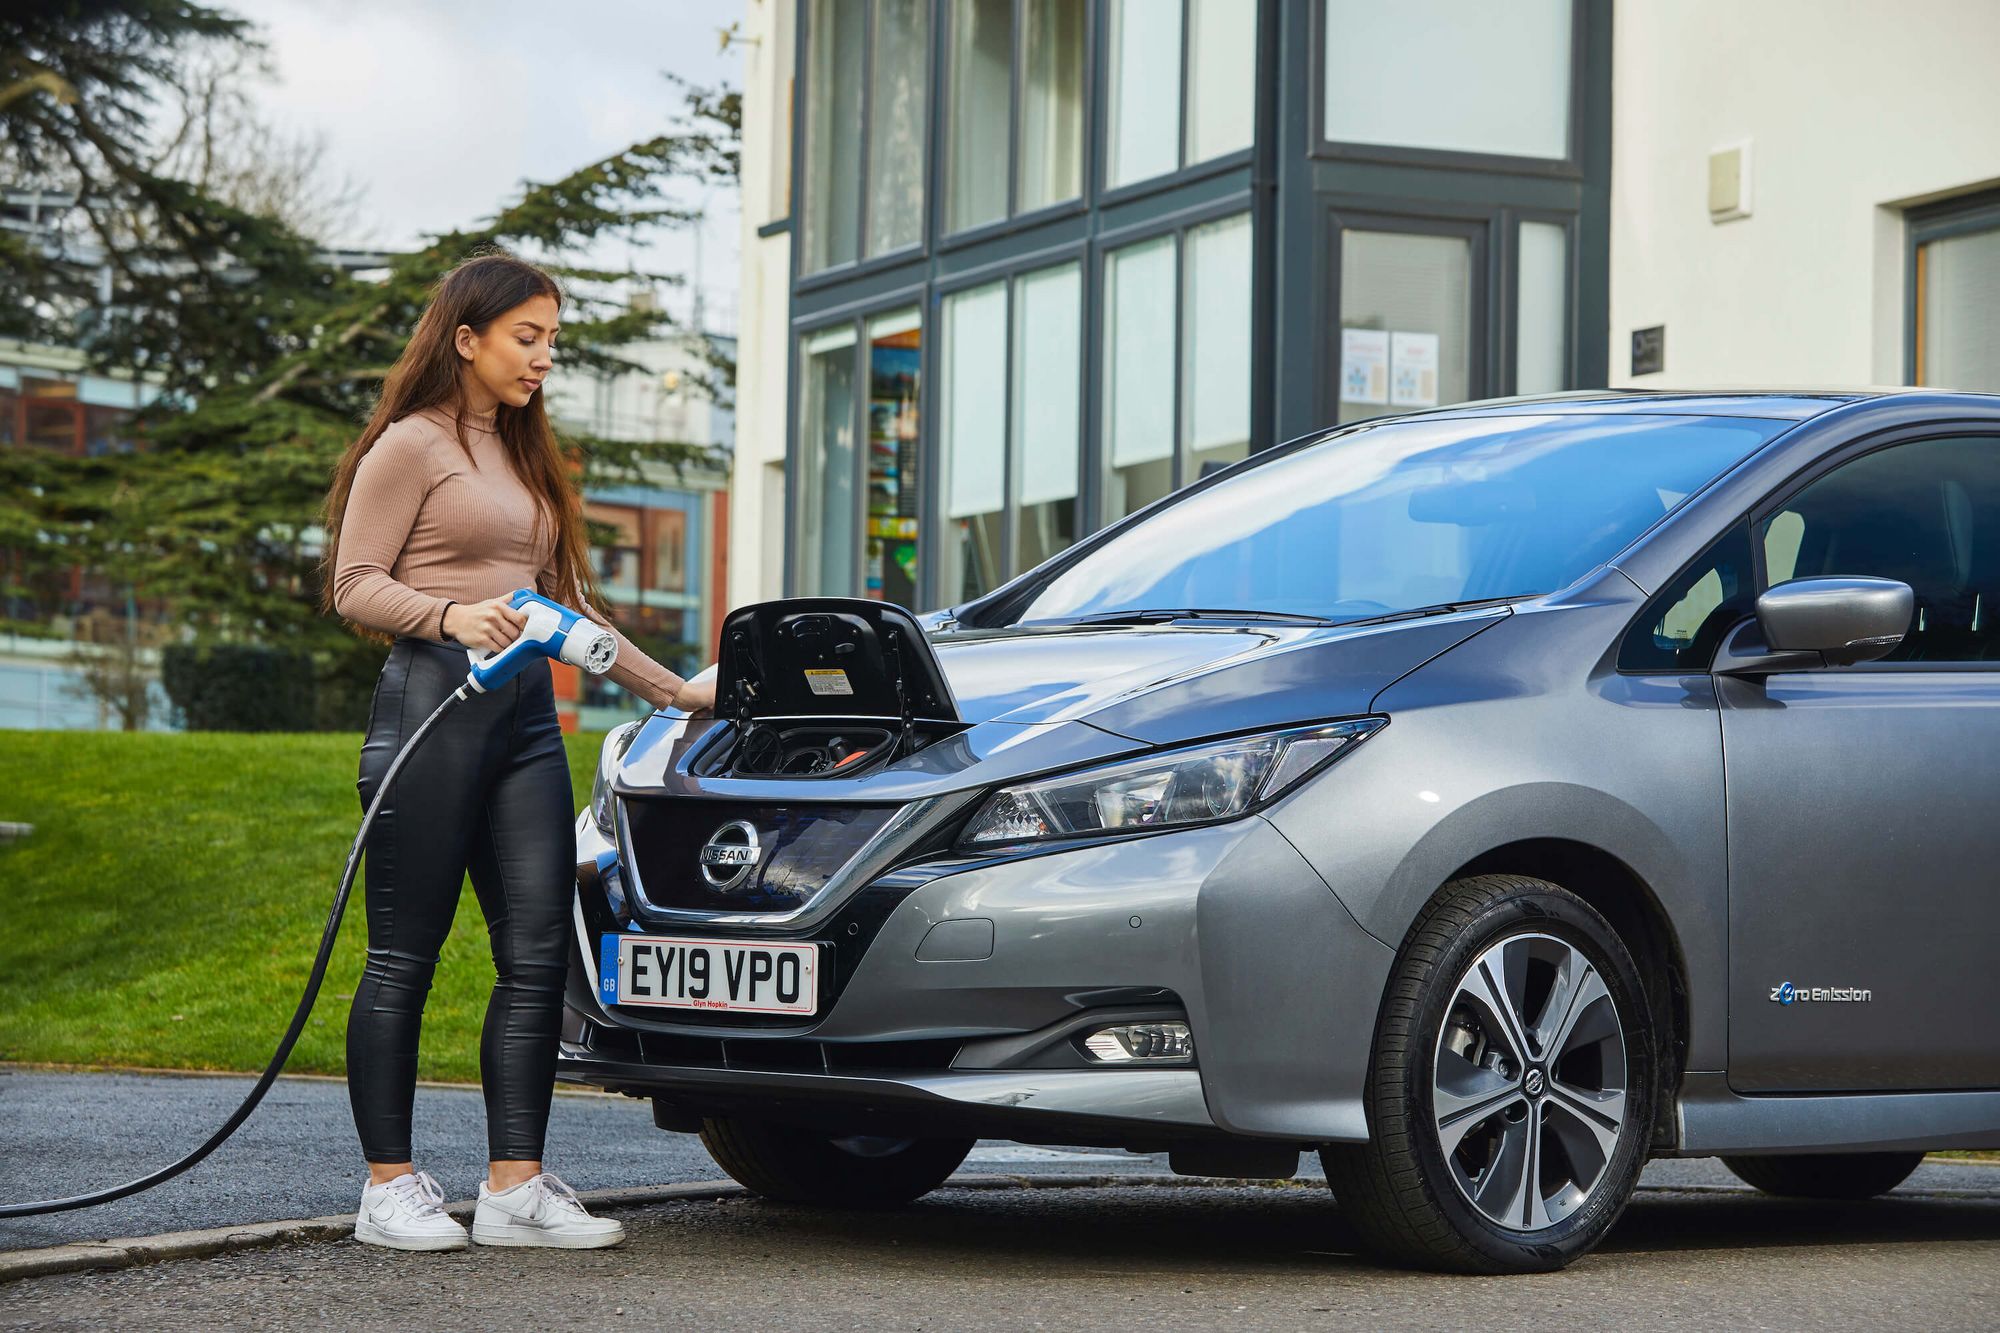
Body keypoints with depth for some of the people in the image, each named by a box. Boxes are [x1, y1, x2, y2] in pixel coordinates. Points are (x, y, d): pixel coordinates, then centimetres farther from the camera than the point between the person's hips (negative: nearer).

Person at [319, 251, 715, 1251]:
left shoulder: (523, 457, 24)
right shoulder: (412, 446, 0)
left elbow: (566, 604, 27)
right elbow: (355, 585, -6)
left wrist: (672, 689, 25)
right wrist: (452, 615, -23)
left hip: (524, 710, 8)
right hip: (433, 703, -8)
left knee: (538, 952, -1)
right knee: (403, 957, -4)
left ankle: (515, 1186, 1)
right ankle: (389, 1187, 1)